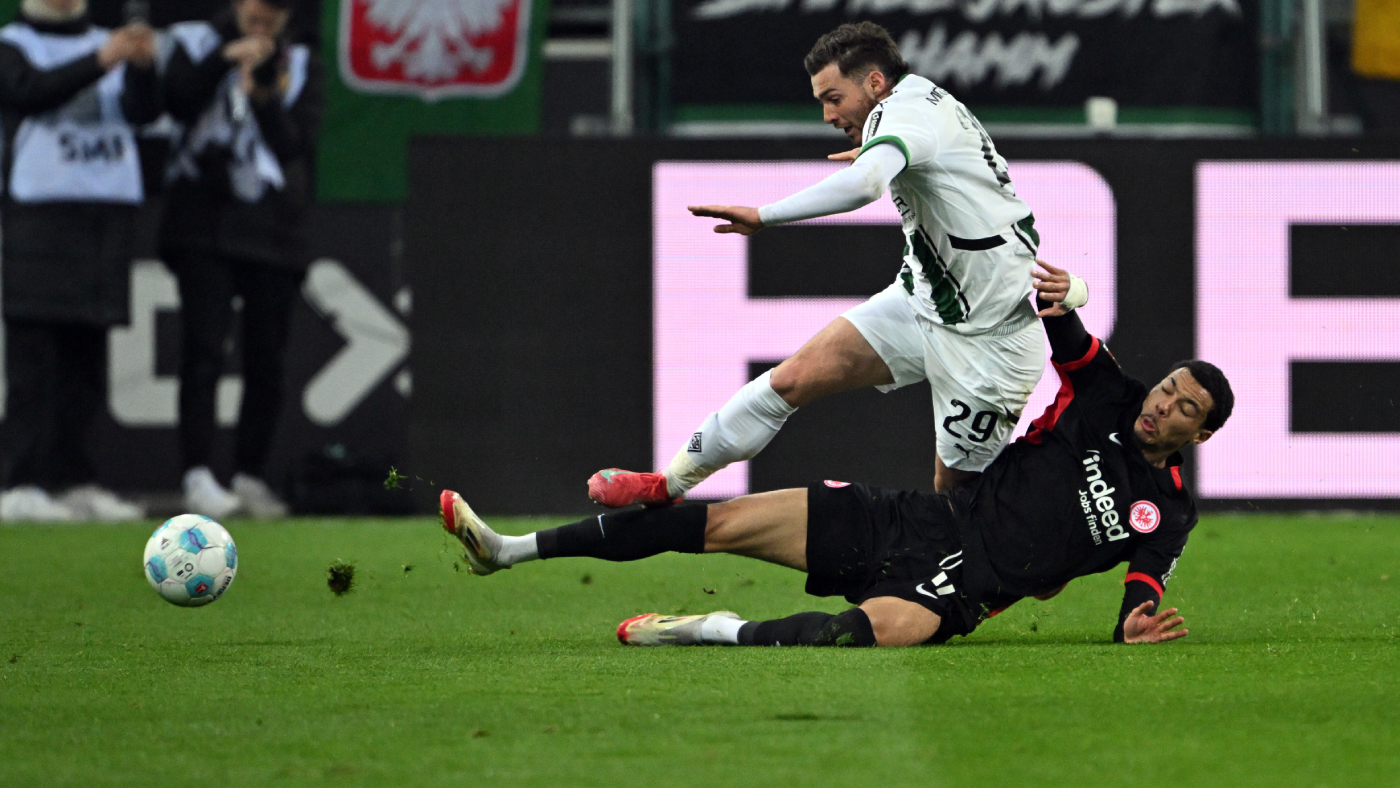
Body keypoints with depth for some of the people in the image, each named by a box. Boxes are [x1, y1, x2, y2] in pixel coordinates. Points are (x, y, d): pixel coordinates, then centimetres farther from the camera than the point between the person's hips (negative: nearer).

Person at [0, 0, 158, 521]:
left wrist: (142, 67, -18)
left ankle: (74, 481, 9)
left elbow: (143, 111, 3)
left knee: (86, 360, 6)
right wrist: (101, 62, -30)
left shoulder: (107, 44, 16)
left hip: (109, 209, 5)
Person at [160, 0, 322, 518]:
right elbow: (177, 103, -8)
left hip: (273, 230, 2)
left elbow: (297, 141, 1)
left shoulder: (300, 65, 12)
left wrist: (265, 98, -15)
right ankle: (197, 476, -15)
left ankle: (250, 477, 10)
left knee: (266, 359, 2)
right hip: (204, 227, -2)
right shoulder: (197, 44, 9)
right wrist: (224, 59, -14)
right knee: (204, 348, -11)